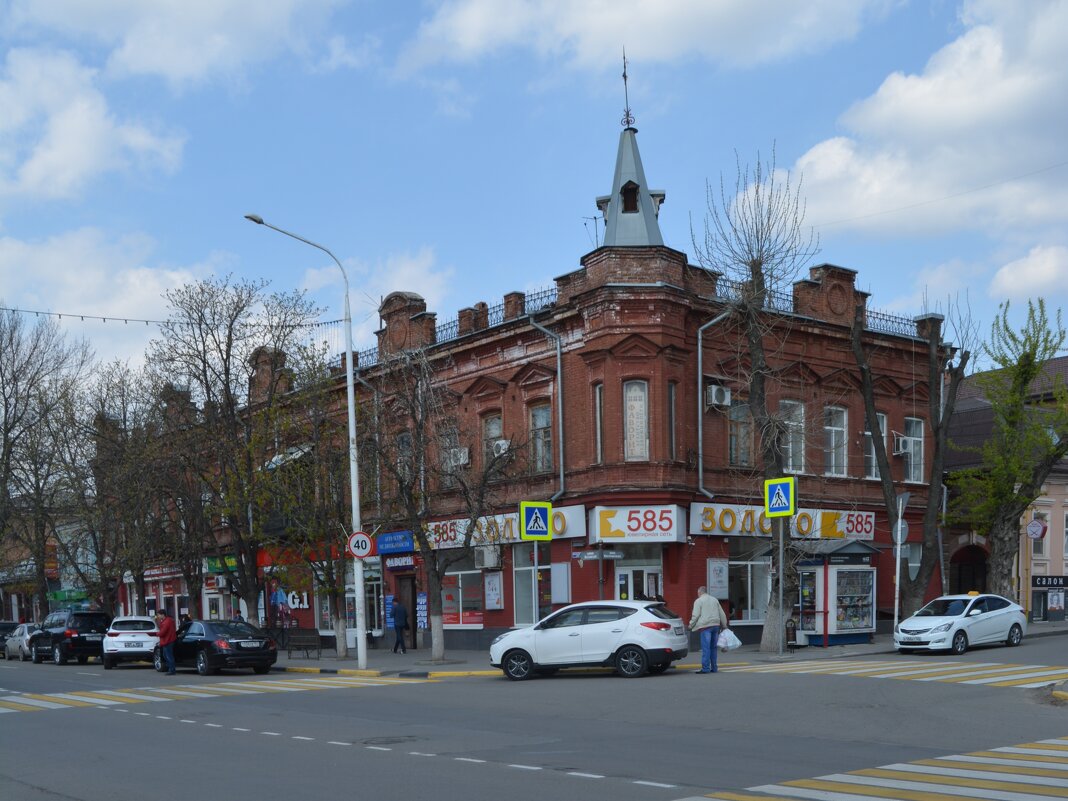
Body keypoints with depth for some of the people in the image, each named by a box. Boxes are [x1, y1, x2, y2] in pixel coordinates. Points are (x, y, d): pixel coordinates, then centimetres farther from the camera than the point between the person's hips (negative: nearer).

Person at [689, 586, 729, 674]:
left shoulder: (698, 601, 0)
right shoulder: (714, 600, 19)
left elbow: (695, 615, -7)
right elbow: (722, 614, 20)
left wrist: (691, 625, 4)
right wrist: (724, 626, 27)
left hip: (706, 627, -6)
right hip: (716, 626, 6)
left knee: (706, 648, -8)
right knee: (713, 647, 12)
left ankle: (705, 668, -12)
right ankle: (713, 668, 13)